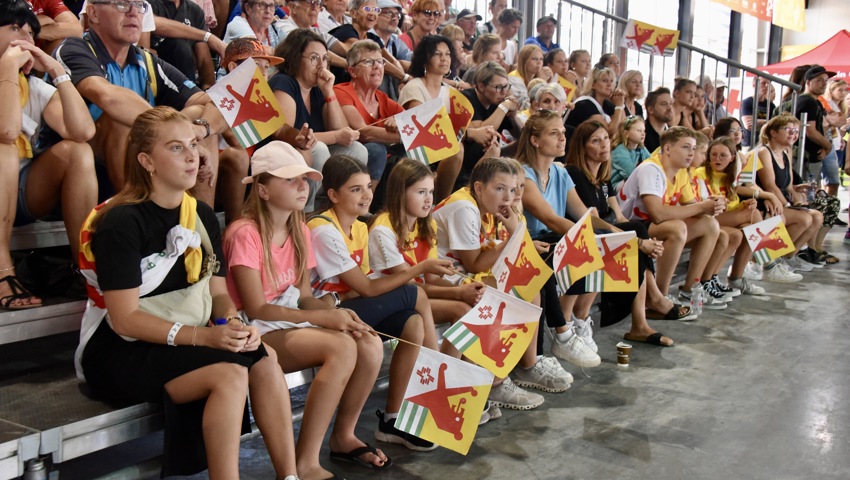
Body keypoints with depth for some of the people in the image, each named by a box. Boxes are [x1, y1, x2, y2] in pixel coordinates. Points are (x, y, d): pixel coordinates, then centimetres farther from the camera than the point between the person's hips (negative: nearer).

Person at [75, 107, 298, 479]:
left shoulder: (202, 215, 7)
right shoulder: (122, 222, -15)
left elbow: (218, 291, 9)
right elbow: (124, 319, -18)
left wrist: (233, 324, -13)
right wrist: (202, 336, -27)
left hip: (181, 345, 6)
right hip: (119, 353, -6)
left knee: (265, 360, -21)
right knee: (230, 373, -30)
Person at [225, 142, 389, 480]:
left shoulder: (300, 231, 10)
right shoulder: (245, 233, -14)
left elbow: (304, 296, 10)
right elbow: (256, 308, -18)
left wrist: (337, 313, -12)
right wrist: (325, 318, -23)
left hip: (291, 321, 7)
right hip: (257, 331, -7)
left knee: (371, 346, -17)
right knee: (342, 348, -31)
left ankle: (343, 436, 4)